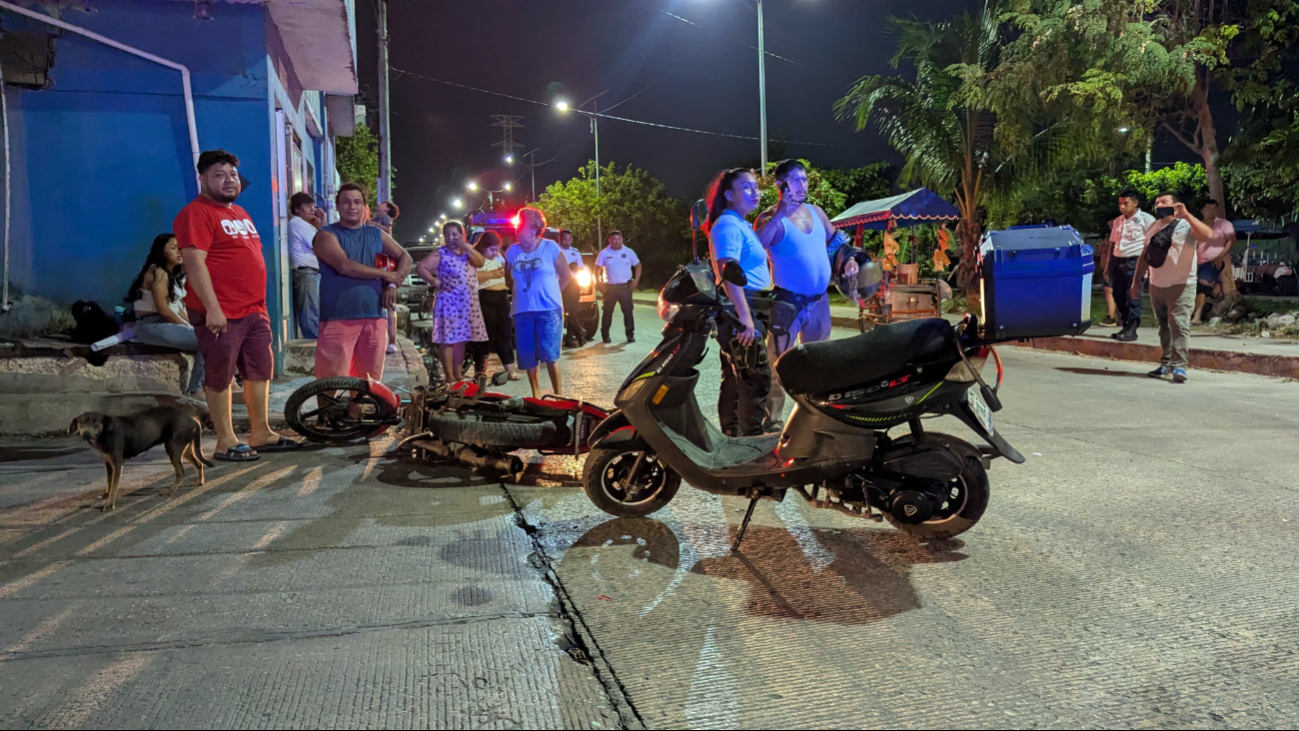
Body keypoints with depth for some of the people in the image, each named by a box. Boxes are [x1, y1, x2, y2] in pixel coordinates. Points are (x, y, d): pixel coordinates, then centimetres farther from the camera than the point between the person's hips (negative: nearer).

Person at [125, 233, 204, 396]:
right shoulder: (158, 273, -10)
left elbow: (176, 308, 14)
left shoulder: (171, 274, 20)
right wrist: (188, 327, -9)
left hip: (166, 326, 10)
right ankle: (194, 391, -16)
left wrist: (193, 325, 2)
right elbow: (163, 310, -18)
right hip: (153, 326, -10)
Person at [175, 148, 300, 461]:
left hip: (254, 310, 9)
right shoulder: (196, 213, -8)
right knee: (219, 377, 1)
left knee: (260, 372, 12)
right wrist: (212, 308, -23)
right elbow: (194, 263, -17)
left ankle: (261, 433, 23)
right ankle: (226, 441, 9)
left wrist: (261, 303, 22)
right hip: (219, 314, -9)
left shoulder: (240, 213, 20)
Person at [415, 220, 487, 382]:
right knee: (447, 339, -6)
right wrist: (434, 281, -17)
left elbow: (480, 262, -3)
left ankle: (458, 374, 19)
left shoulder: (468, 251, 12)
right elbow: (420, 268, -10)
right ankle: (450, 377, -4)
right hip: (449, 303, -6)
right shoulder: (440, 254, -6)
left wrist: (467, 248, -12)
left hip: (468, 304, 6)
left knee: (461, 339, 11)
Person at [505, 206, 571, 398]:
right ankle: (536, 394, 20)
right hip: (522, 311, 4)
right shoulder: (513, 251, 7)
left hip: (549, 310, -3)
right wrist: (519, 293, 10)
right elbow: (508, 278, 21)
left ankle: (558, 395, 4)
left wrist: (550, 293, 5)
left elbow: (566, 275, 6)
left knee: (550, 355, -7)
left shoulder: (550, 247, -1)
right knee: (527, 356, 6)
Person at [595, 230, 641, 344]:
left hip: (625, 286, 0)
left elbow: (638, 266, 8)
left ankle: (630, 335, 6)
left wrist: (635, 281, -2)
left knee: (628, 311, 0)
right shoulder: (604, 253, 1)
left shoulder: (628, 252, 2)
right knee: (608, 312, 4)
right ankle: (605, 335, 11)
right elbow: (597, 269, 5)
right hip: (609, 287, 0)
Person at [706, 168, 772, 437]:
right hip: (740, 310, -10)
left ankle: (732, 436, 22)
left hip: (748, 309, 10)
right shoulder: (728, 225, -13)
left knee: (735, 379, 14)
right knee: (756, 379, -10)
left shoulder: (743, 225, 20)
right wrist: (745, 317, -30)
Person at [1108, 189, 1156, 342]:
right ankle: (1125, 326, 15)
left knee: (1133, 297, -7)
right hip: (1117, 261, 7)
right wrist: (1108, 265, 16)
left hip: (1134, 261, -6)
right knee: (1119, 297, 7)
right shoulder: (1117, 221, 17)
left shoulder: (1146, 219, -2)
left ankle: (1131, 329, -6)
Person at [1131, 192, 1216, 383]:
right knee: (1164, 327, 12)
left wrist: (1186, 215, -31)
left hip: (1181, 286, -6)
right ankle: (1166, 364, 19)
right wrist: (1137, 280, 16)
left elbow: (1207, 235, -27)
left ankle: (1179, 366, -13)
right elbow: (1145, 255, 17)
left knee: (1179, 326, -11)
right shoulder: (1152, 228, 12)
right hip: (1156, 286, 6)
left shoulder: (1185, 225, -7)